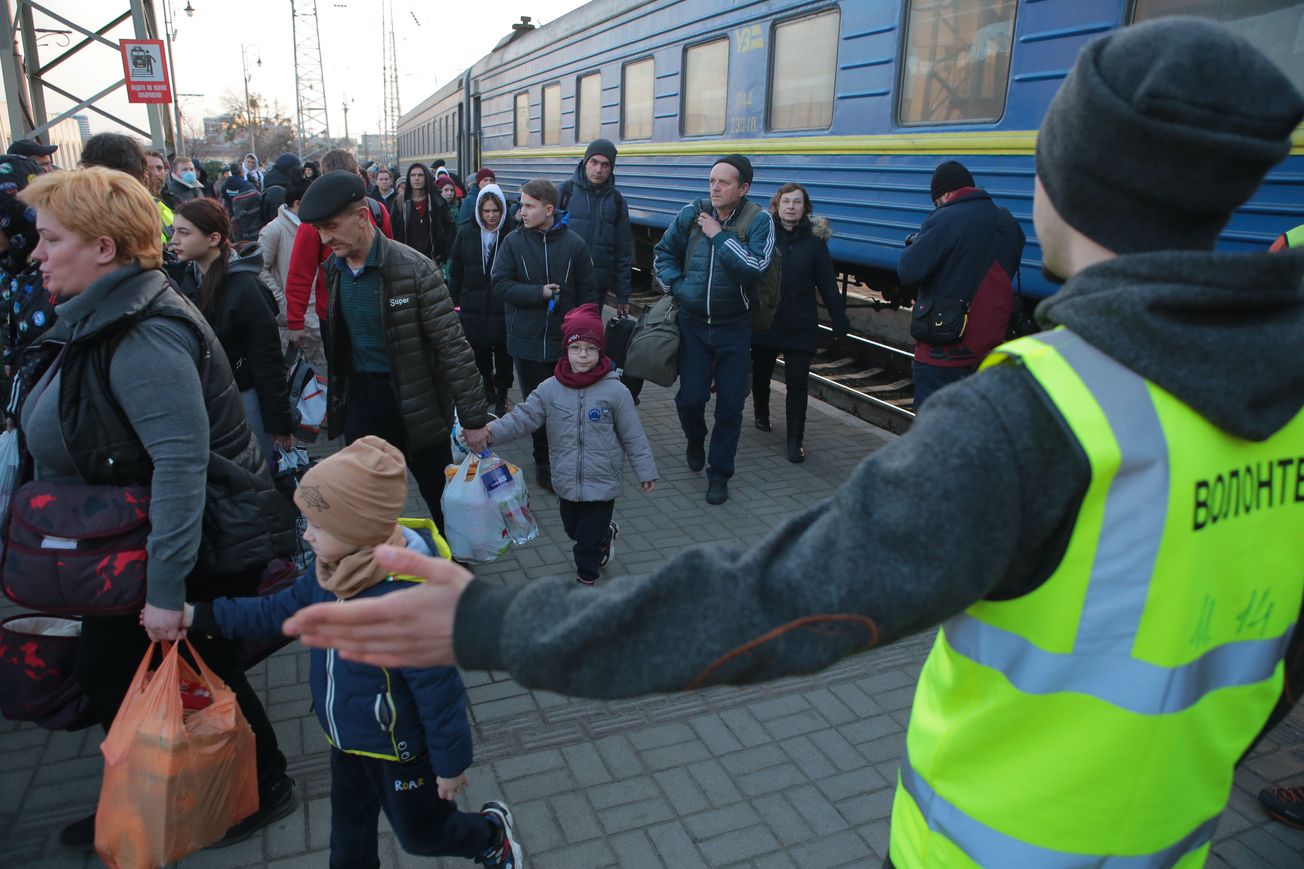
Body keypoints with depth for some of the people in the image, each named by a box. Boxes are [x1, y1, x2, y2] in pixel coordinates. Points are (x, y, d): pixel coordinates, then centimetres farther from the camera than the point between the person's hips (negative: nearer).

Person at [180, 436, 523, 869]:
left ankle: (493, 832, 45)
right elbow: (280, 611, 6)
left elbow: (440, 690, -30)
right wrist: (198, 615, 3)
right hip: (348, 737, 8)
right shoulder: (332, 570, -12)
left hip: (400, 748, -7)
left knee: (422, 834, 18)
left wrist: (451, 763, -18)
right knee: (349, 832, 27)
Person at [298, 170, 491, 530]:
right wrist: (335, 397, 17)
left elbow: (453, 347, -18)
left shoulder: (414, 269, -19)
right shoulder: (333, 268, 2)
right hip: (359, 399, 6)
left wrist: (473, 418, -18)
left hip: (417, 404, -5)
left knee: (443, 500, 10)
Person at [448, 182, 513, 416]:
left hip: (503, 307, -3)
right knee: (480, 353, 13)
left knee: (503, 354, 5)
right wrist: (455, 301, 5)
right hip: (473, 307, 3)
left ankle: (501, 397, 21)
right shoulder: (466, 233, 2)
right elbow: (455, 270, 7)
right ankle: (488, 386, 36)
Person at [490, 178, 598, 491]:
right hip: (527, 340, 0)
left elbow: (588, 293, 2)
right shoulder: (514, 241, -2)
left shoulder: (574, 244, -2)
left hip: (565, 342, 0)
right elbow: (499, 283, -6)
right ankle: (543, 462, 23)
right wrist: (540, 292, -15)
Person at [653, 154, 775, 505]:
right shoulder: (692, 214, -1)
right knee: (690, 398, 3)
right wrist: (675, 285, -2)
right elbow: (664, 252, 13)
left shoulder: (759, 220, -9)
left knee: (730, 406, 4)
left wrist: (719, 236, -19)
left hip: (734, 328, -2)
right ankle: (695, 439, 39)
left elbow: (755, 267, -24)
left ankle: (719, 473, 21)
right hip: (693, 324, 2)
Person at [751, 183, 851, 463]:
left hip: (800, 325, 0)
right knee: (761, 374, 17)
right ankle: (761, 414, 44)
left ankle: (795, 440, 5)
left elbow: (827, 284, 1)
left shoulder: (814, 240, -1)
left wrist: (839, 320, -1)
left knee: (797, 382, -2)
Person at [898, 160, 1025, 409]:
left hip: (943, 352, -7)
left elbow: (907, 273, -21)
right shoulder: (1008, 223, 7)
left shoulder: (944, 221, -16)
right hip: (990, 348, 7)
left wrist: (916, 244, -1)